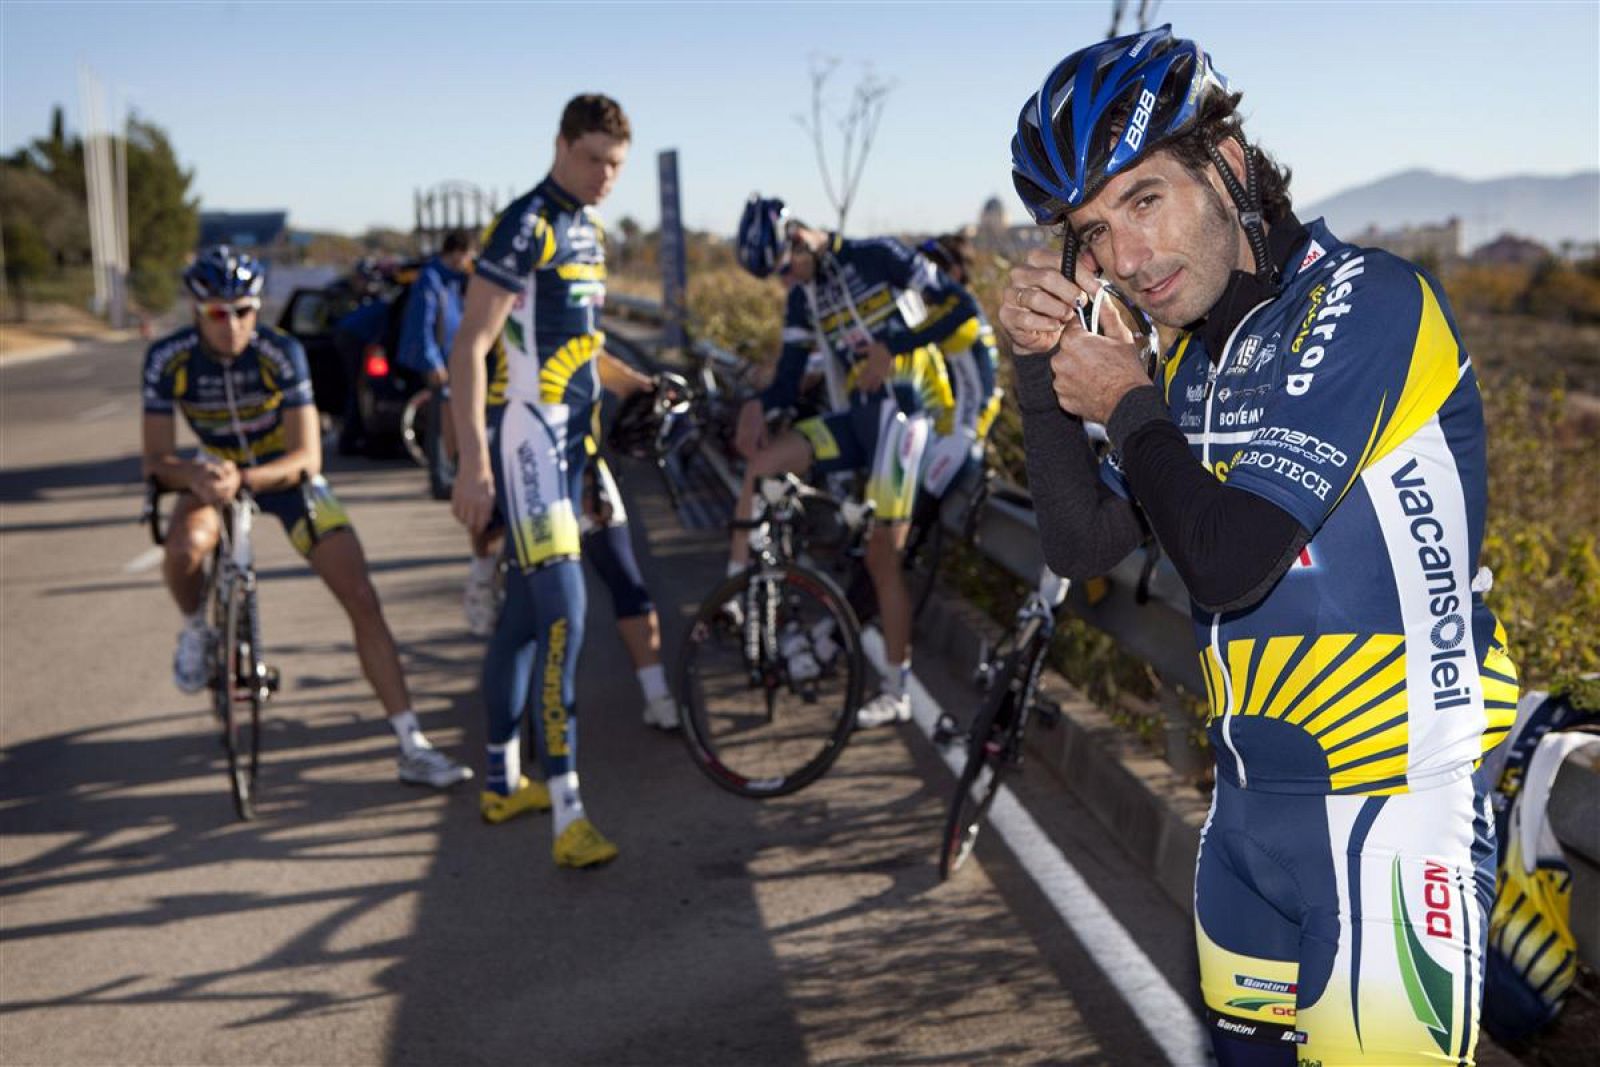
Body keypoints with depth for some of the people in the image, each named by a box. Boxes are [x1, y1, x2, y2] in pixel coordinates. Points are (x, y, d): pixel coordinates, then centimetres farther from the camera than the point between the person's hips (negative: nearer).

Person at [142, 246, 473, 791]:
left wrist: (244, 480, -46)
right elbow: (157, 461, -21)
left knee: (362, 598, -13)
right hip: (213, 470, 1)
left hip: (284, 473, -1)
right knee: (184, 548, -35)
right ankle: (195, 631, 1)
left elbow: (307, 457, -28)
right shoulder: (168, 359, -21)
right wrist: (194, 477, -44)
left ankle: (413, 747, -8)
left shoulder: (281, 353, -26)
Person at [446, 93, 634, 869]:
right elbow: (470, 347, -17)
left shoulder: (589, 230, 15)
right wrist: (473, 462, -22)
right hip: (525, 441, -9)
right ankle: (568, 815, -14)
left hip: (568, 442, 9)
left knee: (524, 614, 15)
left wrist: (635, 386, 22)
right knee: (564, 616, -15)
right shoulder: (524, 228, -13)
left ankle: (504, 782, 26)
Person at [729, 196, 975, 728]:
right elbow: (788, 378, 9)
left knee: (883, 553, -7)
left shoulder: (879, 258, -6)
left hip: (899, 411, -6)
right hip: (853, 418, 6)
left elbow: (964, 308, -9)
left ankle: (897, 690, 2)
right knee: (761, 461, -15)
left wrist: (894, 348, -18)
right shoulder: (802, 299, 13)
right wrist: (756, 405, -13)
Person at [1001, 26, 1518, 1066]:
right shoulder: (1199, 356, 9)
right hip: (1250, 803, 8)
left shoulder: (1362, 300, -17)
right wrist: (1041, 364, -4)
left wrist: (1129, 406, -8)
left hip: (1388, 811, -8)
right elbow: (1083, 546, 8)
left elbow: (1227, 562, -24)